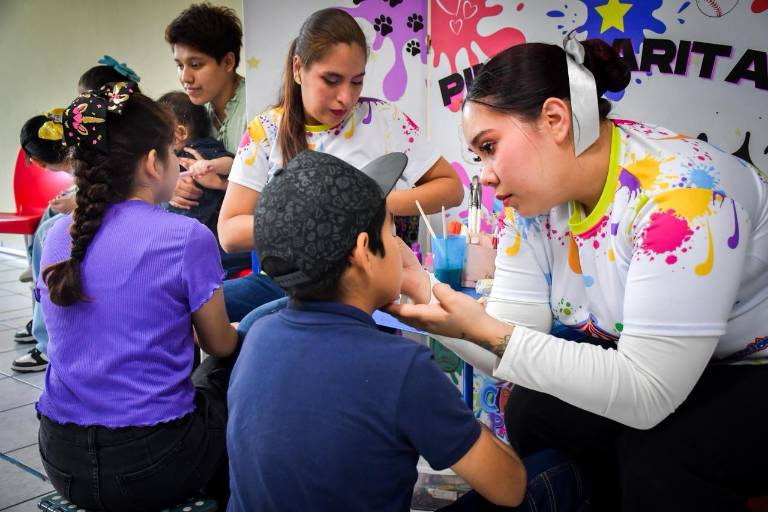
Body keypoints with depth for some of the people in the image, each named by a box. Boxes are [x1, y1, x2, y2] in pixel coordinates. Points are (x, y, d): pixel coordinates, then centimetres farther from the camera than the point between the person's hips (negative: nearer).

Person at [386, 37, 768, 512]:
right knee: (531, 412, -10)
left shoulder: (680, 195, -32)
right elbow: (510, 340, -11)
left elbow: (644, 396, -33)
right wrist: (424, 297, -26)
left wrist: (486, 330, -36)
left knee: (658, 458, -29)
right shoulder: (536, 194, -9)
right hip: (644, 364, 6)